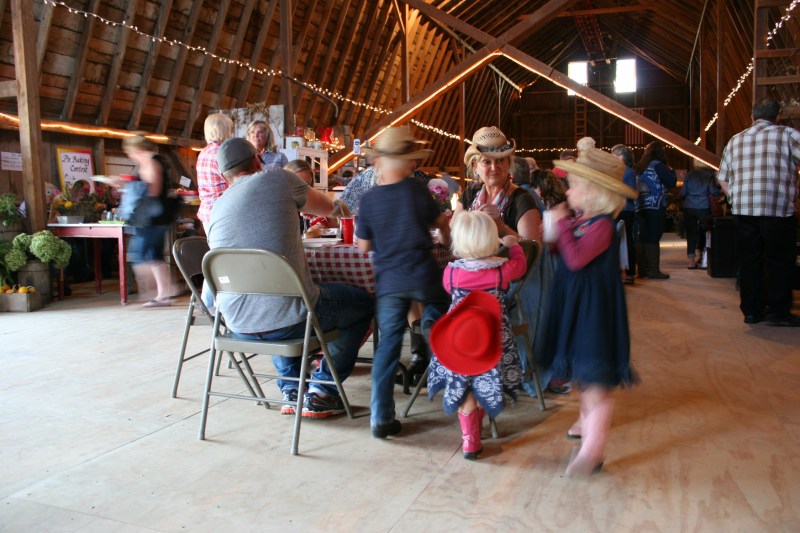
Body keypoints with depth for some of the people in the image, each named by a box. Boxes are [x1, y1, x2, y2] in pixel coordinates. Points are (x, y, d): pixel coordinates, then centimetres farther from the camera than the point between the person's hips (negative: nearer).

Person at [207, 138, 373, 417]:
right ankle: (320, 393, 18)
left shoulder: (216, 208, 10)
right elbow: (328, 207, 13)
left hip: (237, 324, 6)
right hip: (287, 320, -5)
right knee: (362, 302, 19)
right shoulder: (279, 179, -2)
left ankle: (291, 389, 34)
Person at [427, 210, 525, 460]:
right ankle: (475, 428, 35)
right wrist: (513, 244, 28)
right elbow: (520, 263, 10)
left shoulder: (451, 271, -12)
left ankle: (470, 440, 18)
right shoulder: (502, 270, -13)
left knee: (464, 389, 12)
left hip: (459, 338, 0)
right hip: (492, 339, 0)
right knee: (486, 385, 19)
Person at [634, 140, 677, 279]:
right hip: (655, 207, -7)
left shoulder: (639, 166, 13)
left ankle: (643, 269, 12)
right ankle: (654, 270, -5)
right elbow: (672, 182, -9)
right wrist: (671, 171, 9)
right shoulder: (658, 165, -7)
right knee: (653, 239, -5)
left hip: (640, 207, 7)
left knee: (643, 239, 9)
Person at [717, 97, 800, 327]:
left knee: (749, 260, 10)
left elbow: (722, 179, 16)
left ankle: (751, 310, 14)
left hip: (743, 209, 4)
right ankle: (778, 311, 7)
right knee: (780, 260, 5)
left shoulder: (735, 140, 14)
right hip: (777, 208, -4)